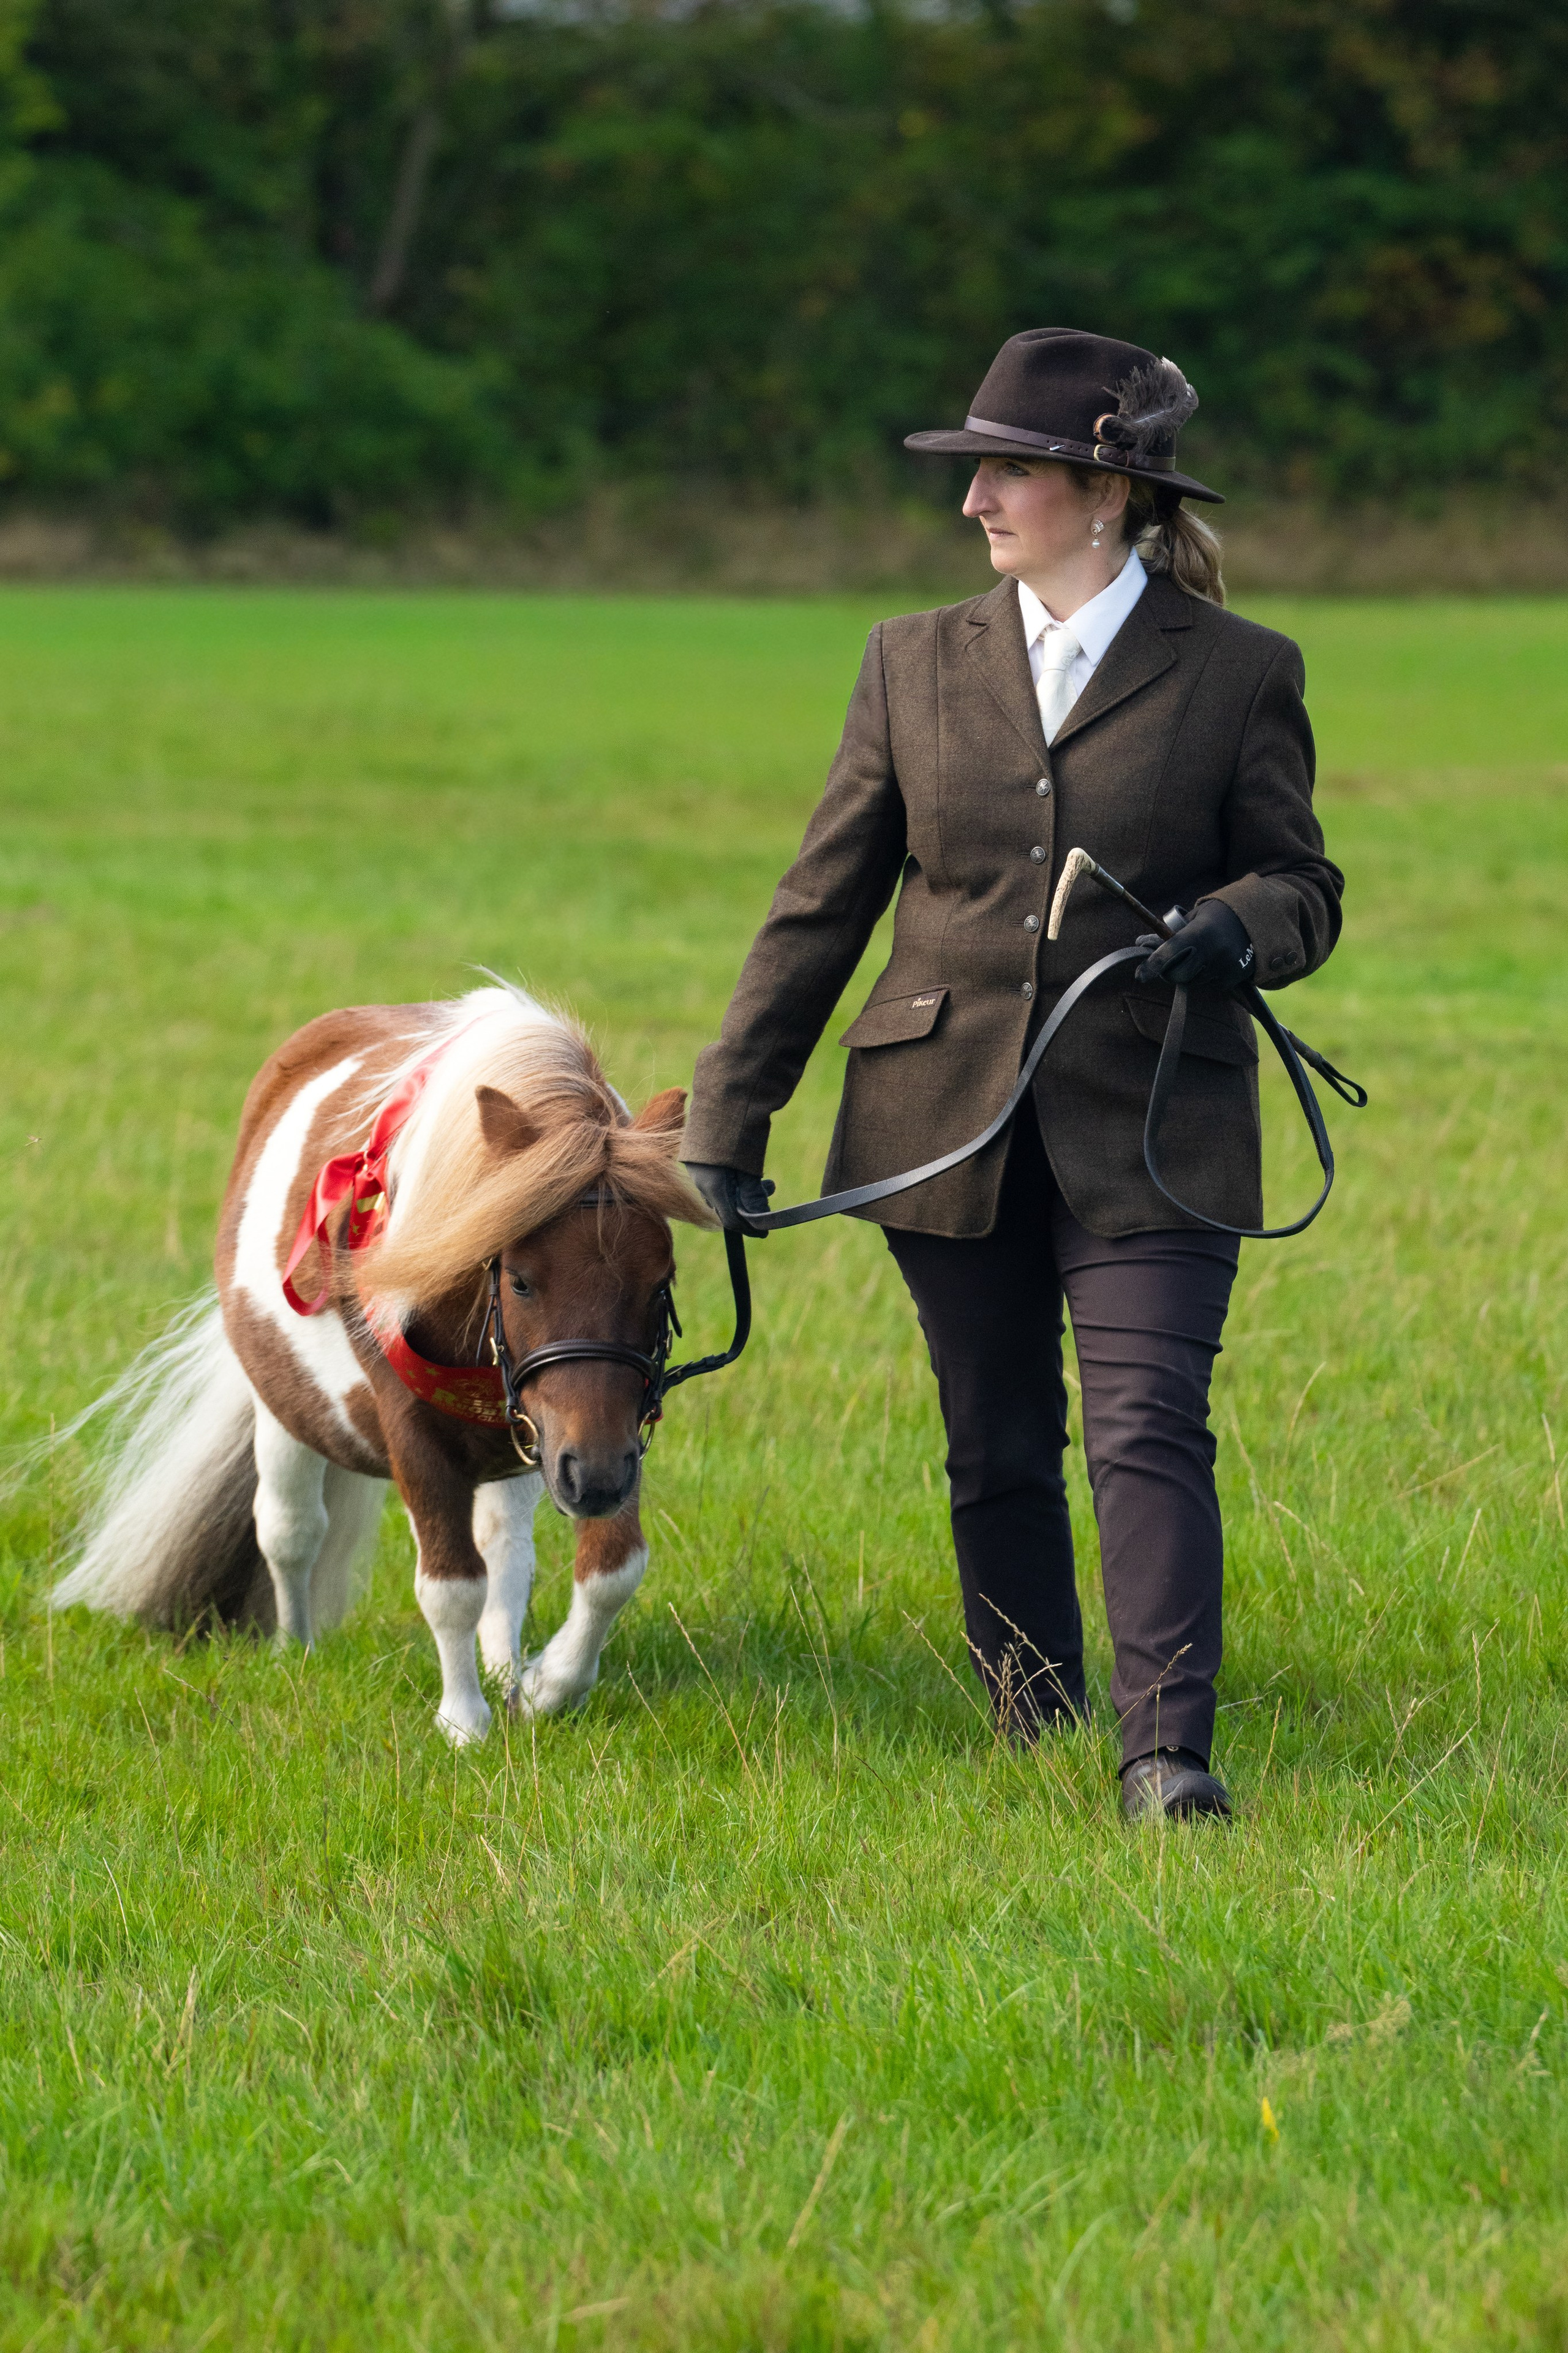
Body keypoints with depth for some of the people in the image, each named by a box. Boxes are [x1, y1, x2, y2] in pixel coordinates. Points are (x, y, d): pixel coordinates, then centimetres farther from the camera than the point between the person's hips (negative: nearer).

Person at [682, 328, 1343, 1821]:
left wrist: (1238, 927, -20)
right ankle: (1036, 1743, 20)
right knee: (999, 1455, 8)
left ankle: (1168, 1754, -17)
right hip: (949, 1123, 3)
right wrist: (731, 1108, 7)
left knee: (1149, 1430, -14)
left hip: (1149, 1133, -3)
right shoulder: (916, 663, 8)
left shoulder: (1238, 675, 0)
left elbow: (1301, 890, 5)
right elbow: (823, 903, 10)